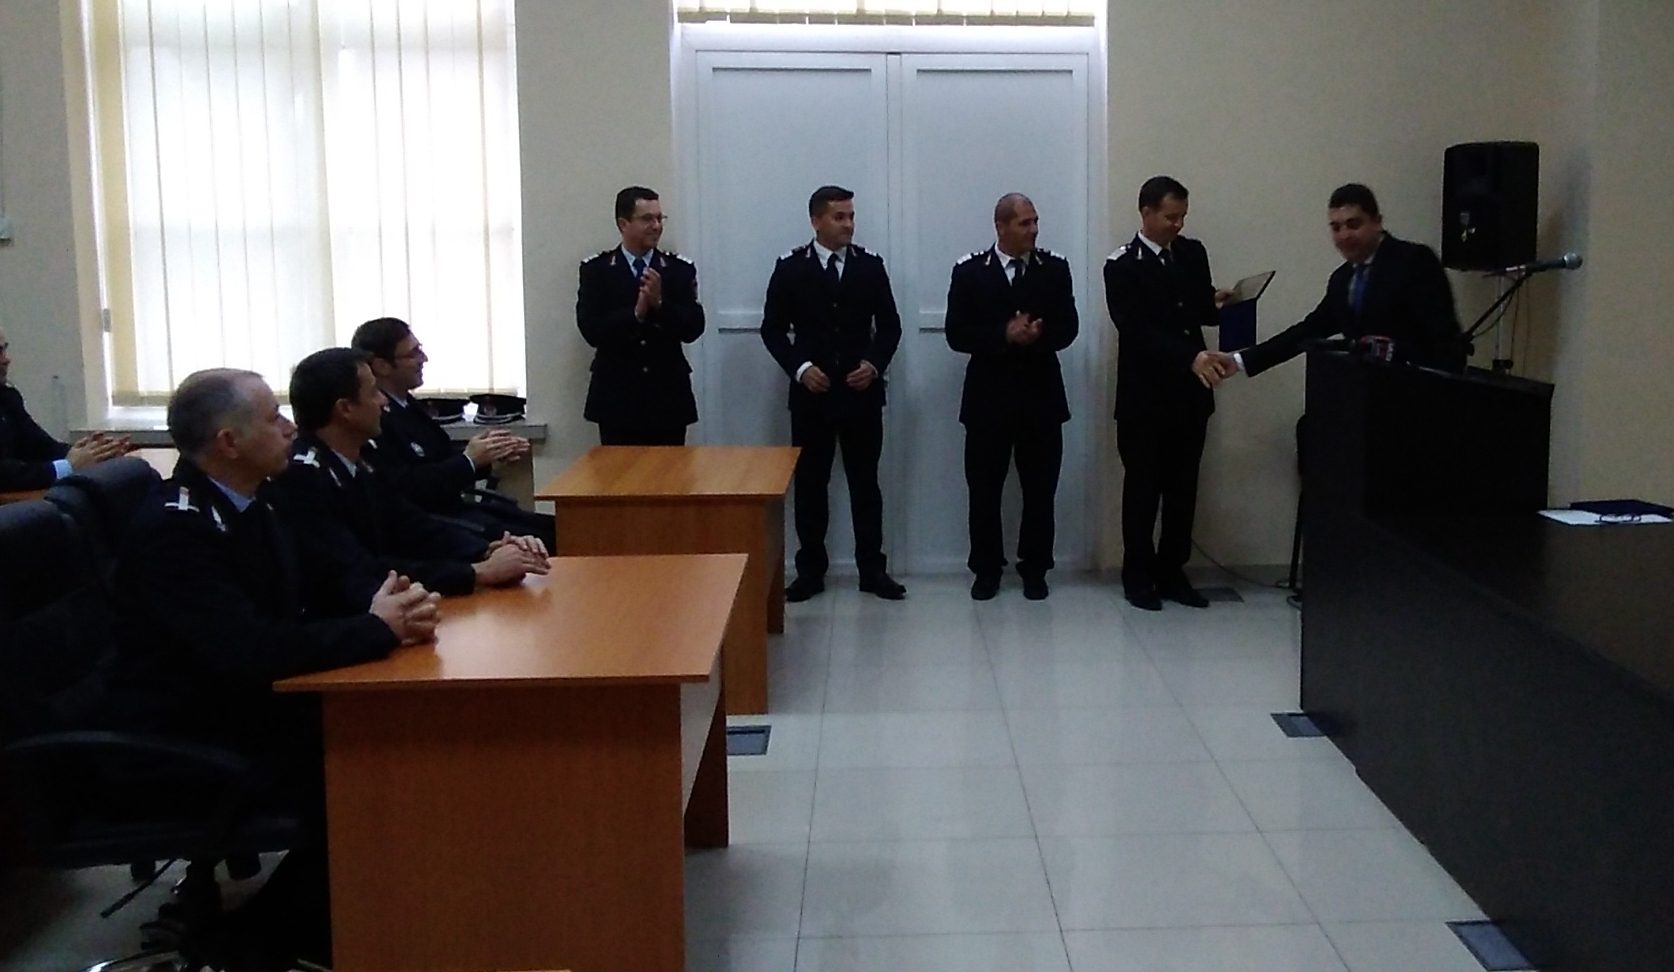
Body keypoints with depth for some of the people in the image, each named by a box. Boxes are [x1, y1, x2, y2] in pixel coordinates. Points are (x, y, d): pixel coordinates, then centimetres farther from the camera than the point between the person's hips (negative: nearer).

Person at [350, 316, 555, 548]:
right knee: (543, 542, -16)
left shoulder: (405, 404, 11)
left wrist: (490, 454, -1)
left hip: (458, 505, 10)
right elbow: (406, 490, -24)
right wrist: (469, 460, -18)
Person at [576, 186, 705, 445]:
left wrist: (660, 303, -17)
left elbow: (693, 329, -2)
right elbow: (591, 330, -8)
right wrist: (636, 313, -20)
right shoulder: (596, 270, 2)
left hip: (668, 396, 1)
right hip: (617, 397, -1)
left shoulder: (680, 269, 4)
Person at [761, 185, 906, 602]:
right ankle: (810, 571, 14)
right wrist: (800, 368, -13)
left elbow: (889, 325, 7)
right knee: (810, 484, 5)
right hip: (811, 393, -1)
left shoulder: (871, 266, 4)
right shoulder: (791, 268, -1)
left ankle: (872, 570, 12)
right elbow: (773, 329, 0)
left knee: (865, 483, 6)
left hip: (862, 392, 1)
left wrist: (875, 365, -10)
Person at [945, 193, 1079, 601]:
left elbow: (1067, 329, -1)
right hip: (988, 396, -1)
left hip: (1041, 395, 1)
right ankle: (987, 570, 17)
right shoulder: (969, 271, -1)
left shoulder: (1055, 269, 3)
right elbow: (957, 335, -6)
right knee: (984, 490, 5)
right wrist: (1004, 335, -18)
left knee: (1040, 490, 6)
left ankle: (1034, 570, 18)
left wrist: (1038, 335, -22)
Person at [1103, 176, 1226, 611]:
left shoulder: (1193, 253, 9)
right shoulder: (1122, 266, -9)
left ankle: (1172, 572, 19)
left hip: (1189, 394, 5)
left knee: (1183, 488, 10)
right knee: (1143, 488, 4)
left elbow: (1201, 310, 15)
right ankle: (1138, 576, 13)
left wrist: (1220, 303, -9)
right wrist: (1190, 356, -31)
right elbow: (1136, 329, -20)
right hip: (1145, 396, -5)